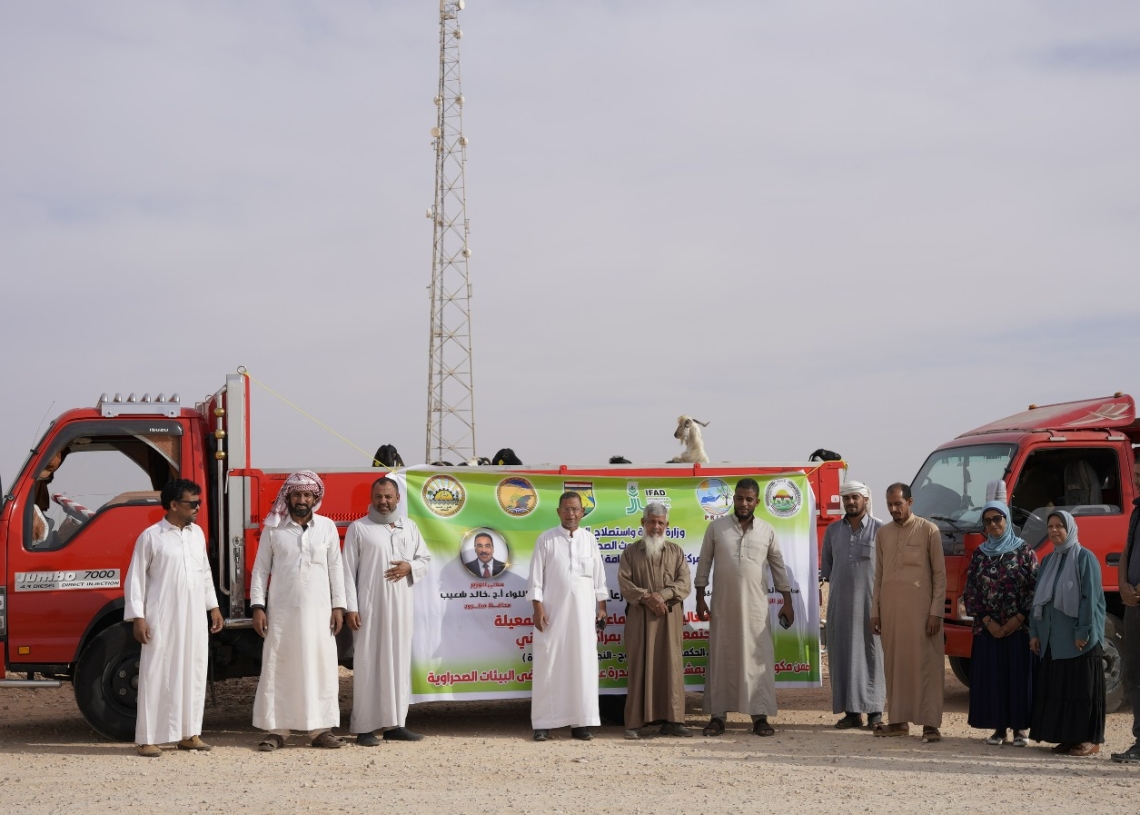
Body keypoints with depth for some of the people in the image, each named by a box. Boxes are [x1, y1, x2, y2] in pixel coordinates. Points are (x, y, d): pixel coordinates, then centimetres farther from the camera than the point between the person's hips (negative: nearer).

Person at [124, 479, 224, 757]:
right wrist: (137, 617, -11)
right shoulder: (151, 536, -6)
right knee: (157, 676, -4)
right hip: (162, 619, -6)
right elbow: (135, 578, -5)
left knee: (194, 674, 8)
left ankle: (190, 734, 17)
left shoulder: (197, 533, 12)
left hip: (195, 618, 6)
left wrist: (213, 606, 17)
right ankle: (148, 739, -1)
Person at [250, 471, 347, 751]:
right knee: (278, 668, 1)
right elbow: (260, 569, 4)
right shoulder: (273, 528, 3)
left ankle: (320, 729, 7)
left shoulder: (327, 527, 6)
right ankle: (276, 729, 6)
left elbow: (335, 568, 7)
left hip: (318, 611, 1)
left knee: (320, 667, 1)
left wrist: (338, 606, 1)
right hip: (281, 610, -1)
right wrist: (257, 607, -4)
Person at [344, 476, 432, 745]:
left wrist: (410, 567, -5)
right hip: (369, 607, -4)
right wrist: (350, 607, -10)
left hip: (400, 607, 4)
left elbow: (425, 558, 19)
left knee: (399, 662, 6)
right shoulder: (358, 528, 1)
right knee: (368, 663, -5)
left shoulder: (410, 527, 14)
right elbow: (349, 569, -3)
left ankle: (395, 724, 12)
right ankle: (364, 727, -4)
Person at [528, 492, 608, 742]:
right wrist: (537, 607, -7)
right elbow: (536, 576, -1)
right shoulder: (546, 540, 0)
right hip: (553, 611, -2)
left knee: (583, 664, 2)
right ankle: (543, 724, 2)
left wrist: (601, 606, 7)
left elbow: (598, 575, 11)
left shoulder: (589, 539, 7)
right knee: (549, 665, -2)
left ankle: (580, 723, 6)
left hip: (583, 611, 2)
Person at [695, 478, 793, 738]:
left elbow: (778, 567, 10)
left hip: (756, 606, 0)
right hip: (723, 606, 0)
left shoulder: (767, 531, 6)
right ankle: (717, 715, 8)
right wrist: (700, 599, 2)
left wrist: (787, 602, 8)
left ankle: (760, 716, 1)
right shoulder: (716, 528, 3)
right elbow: (704, 564, 6)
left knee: (759, 658, -2)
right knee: (721, 658, 3)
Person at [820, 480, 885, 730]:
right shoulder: (833, 530, 12)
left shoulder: (879, 529, -1)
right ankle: (851, 711, 8)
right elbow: (826, 564, 21)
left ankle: (874, 711, 2)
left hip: (870, 601, -4)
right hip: (840, 603, 4)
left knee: (872, 652, -2)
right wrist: (836, 583, 12)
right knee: (843, 653, 2)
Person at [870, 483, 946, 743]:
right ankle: (899, 720, 13)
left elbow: (940, 574, -3)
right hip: (890, 608, 5)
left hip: (919, 607, -5)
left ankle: (930, 723, -4)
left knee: (925, 663, -5)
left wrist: (936, 612, -9)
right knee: (894, 663, 6)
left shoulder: (928, 531, -1)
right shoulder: (883, 533, 13)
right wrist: (875, 611, 11)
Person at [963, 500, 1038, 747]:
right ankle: (998, 727, 10)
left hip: (1018, 627, -3)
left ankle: (1020, 728, 7)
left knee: (1019, 675, -1)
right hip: (988, 628, 3)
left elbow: (1036, 588, -4)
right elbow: (970, 591, 6)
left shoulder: (1023, 551, 0)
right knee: (990, 676, 2)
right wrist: (987, 621, -5)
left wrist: (1019, 618, -11)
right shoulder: (980, 554, 9)